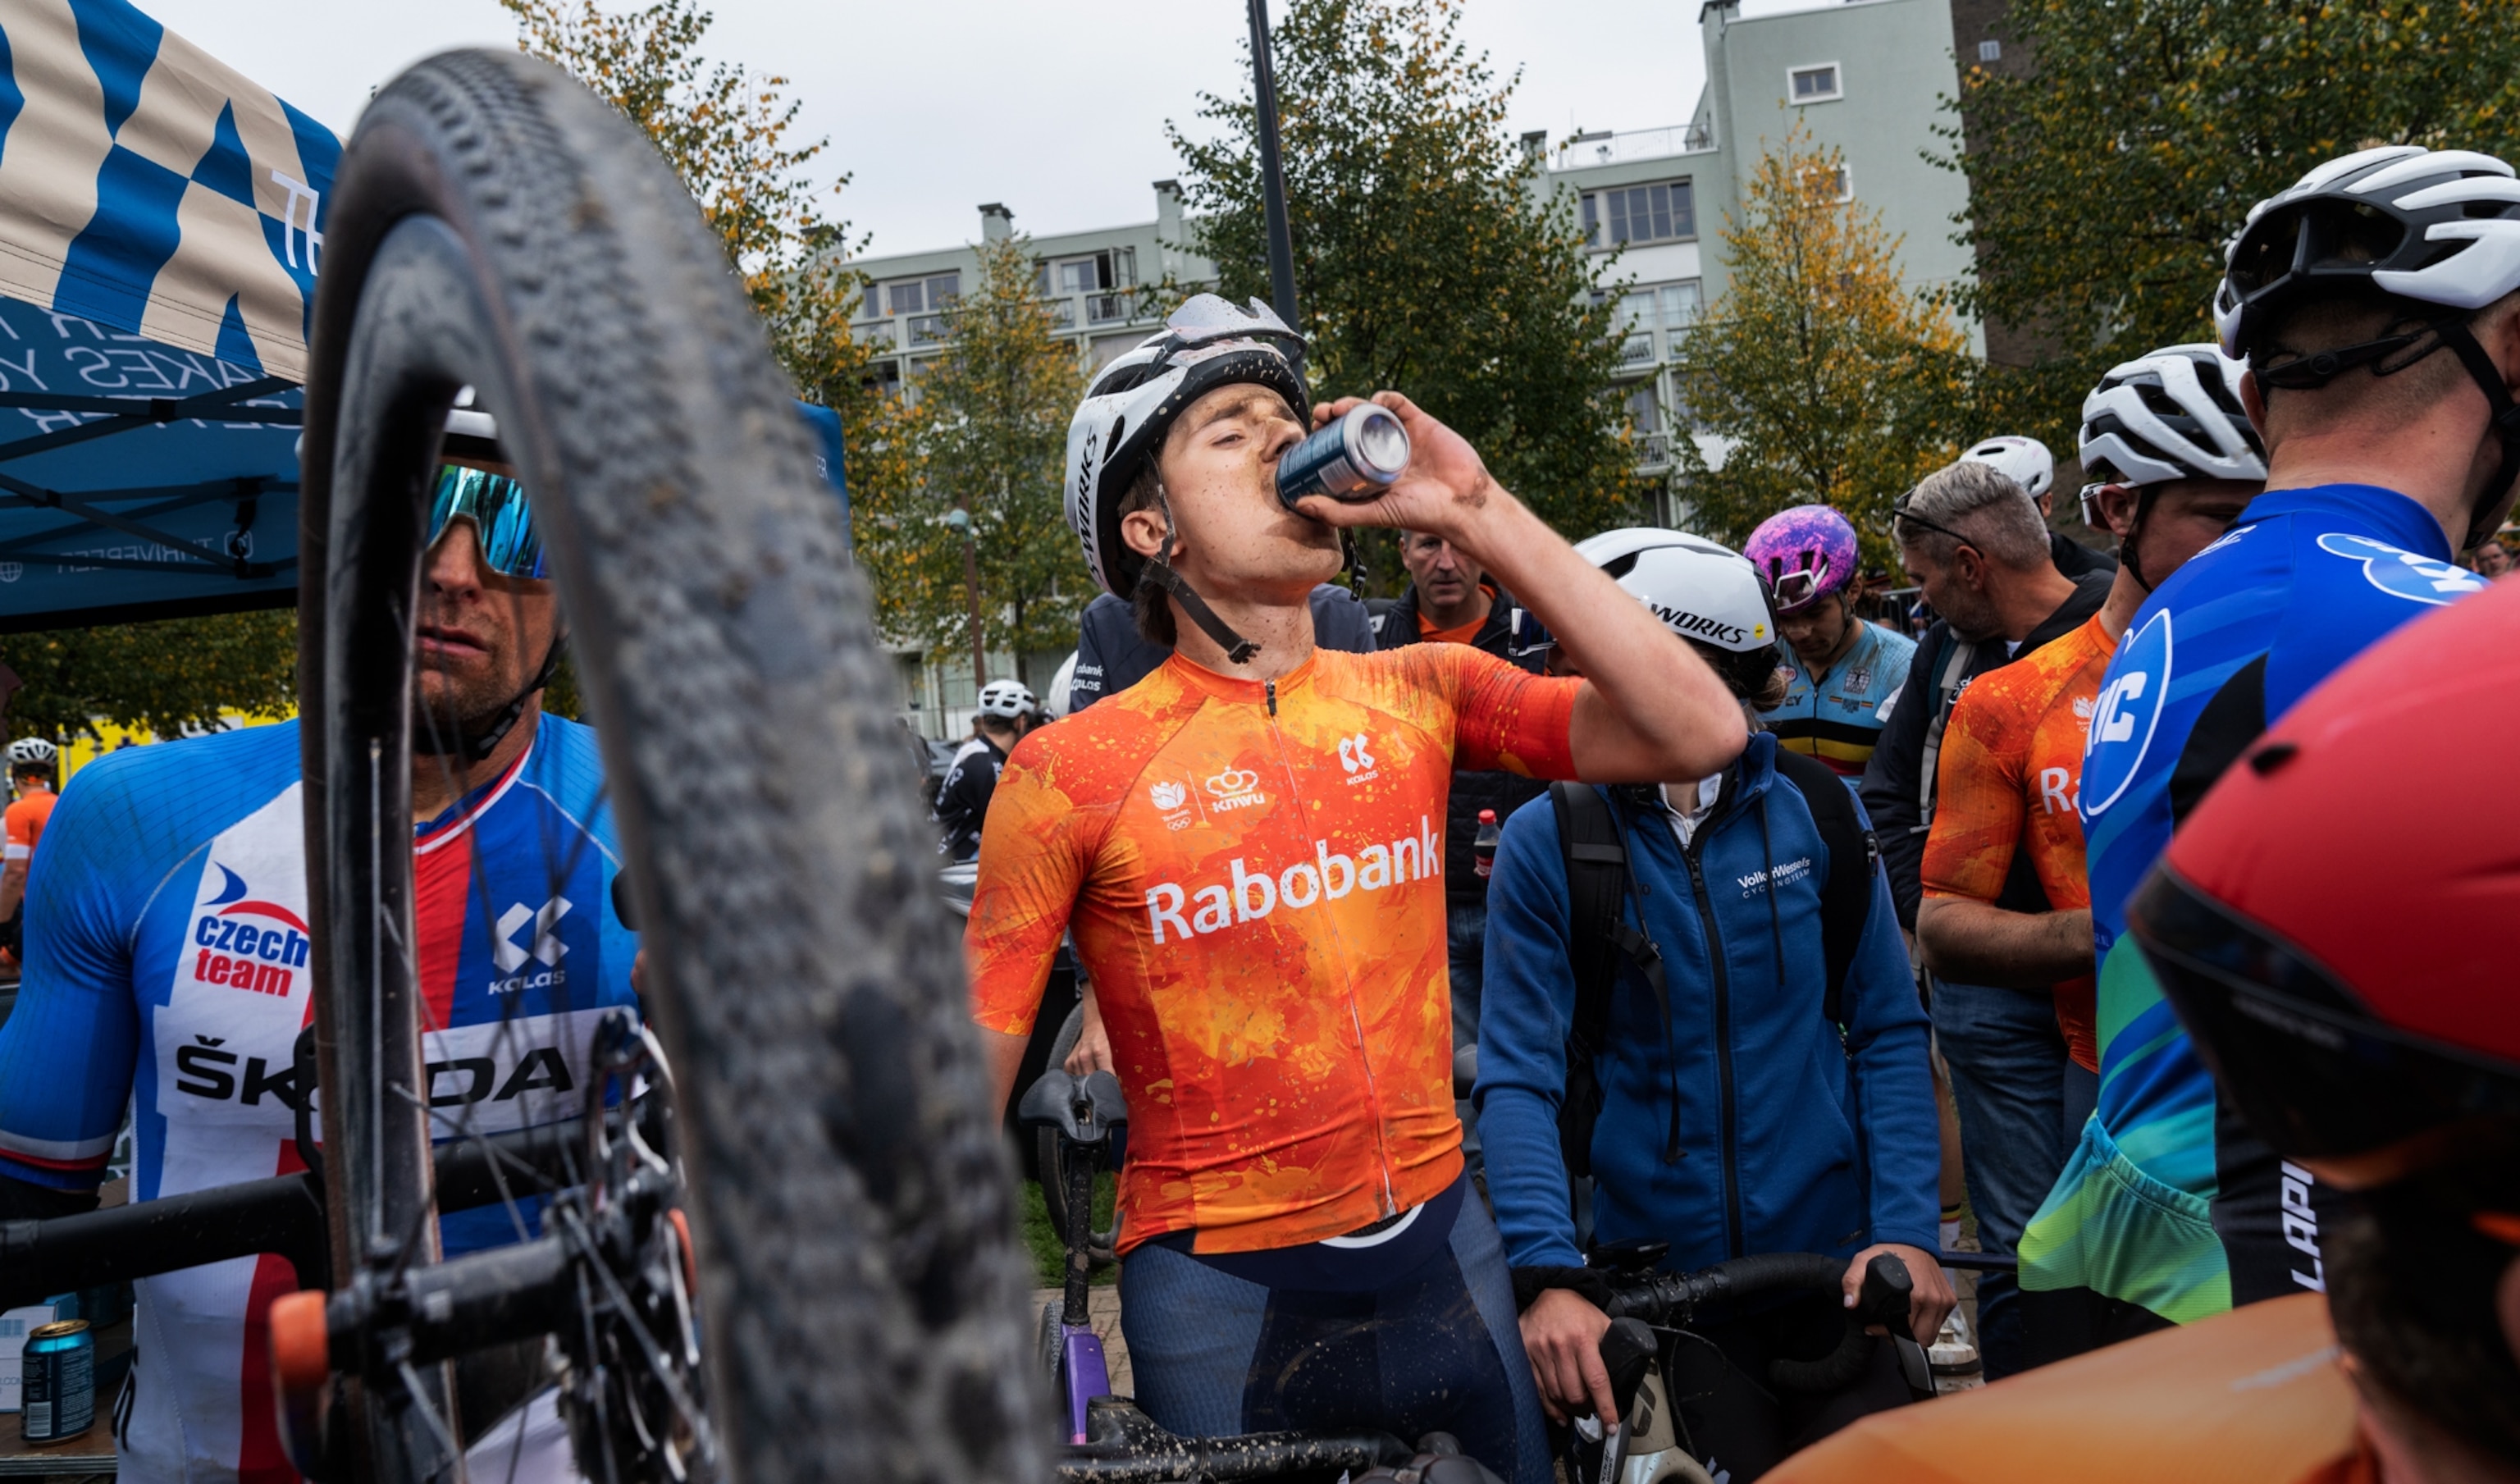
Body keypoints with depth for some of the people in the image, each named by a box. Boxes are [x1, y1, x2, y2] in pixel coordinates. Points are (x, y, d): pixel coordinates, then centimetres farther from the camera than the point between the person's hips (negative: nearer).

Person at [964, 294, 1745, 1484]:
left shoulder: (1416, 696, -1)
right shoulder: (1071, 774, -9)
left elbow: (1698, 733, -12)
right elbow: (967, 1078, -6)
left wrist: (1482, 517, -16)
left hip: (1439, 1250, 3)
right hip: (1217, 1294, -3)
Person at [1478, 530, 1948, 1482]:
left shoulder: (1813, 807, -3)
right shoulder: (1545, 843, -8)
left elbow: (1888, 1028, 2)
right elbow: (1520, 1077, -12)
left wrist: (1908, 1226, -7)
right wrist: (1550, 1275, -24)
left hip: (1833, 1257, 2)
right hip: (1658, 1278, -1)